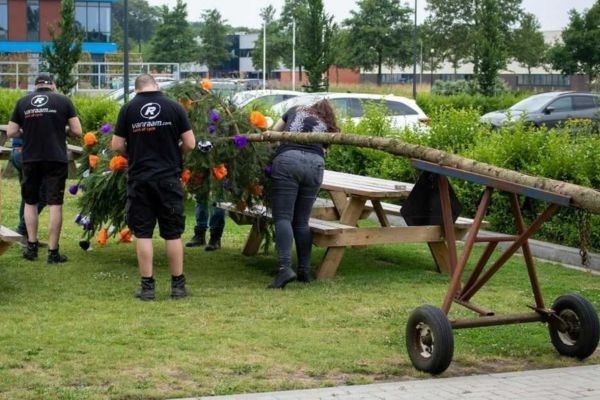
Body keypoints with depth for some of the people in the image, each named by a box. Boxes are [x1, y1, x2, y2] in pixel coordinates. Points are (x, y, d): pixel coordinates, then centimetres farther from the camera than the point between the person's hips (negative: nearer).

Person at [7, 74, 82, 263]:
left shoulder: (22, 102, 5)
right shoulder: (63, 101, 0)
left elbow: (11, 132, 5)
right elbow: (77, 131, -3)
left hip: (30, 159, 2)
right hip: (56, 159, -2)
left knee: (30, 202, 19)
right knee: (55, 204, 1)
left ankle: (32, 246, 19)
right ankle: (53, 251, 1)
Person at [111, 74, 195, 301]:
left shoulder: (128, 109, -1)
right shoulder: (174, 107, -2)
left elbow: (117, 145, -2)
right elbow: (190, 144, -3)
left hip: (139, 180, 0)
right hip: (169, 178, 0)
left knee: (143, 233, 6)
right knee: (173, 234, 8)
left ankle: (147, 286, 7)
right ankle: (178, 286, 12)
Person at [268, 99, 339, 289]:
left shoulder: (295, 110, 30)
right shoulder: (326, 127, 30)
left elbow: (273, 133, 30)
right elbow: (323, 147, 18)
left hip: (288, 159, -2)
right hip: (315, 163, 2)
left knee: (283, 217, -7)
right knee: (302, 220, 12)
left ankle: (285, 268, -23)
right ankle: (305, 270, 10)